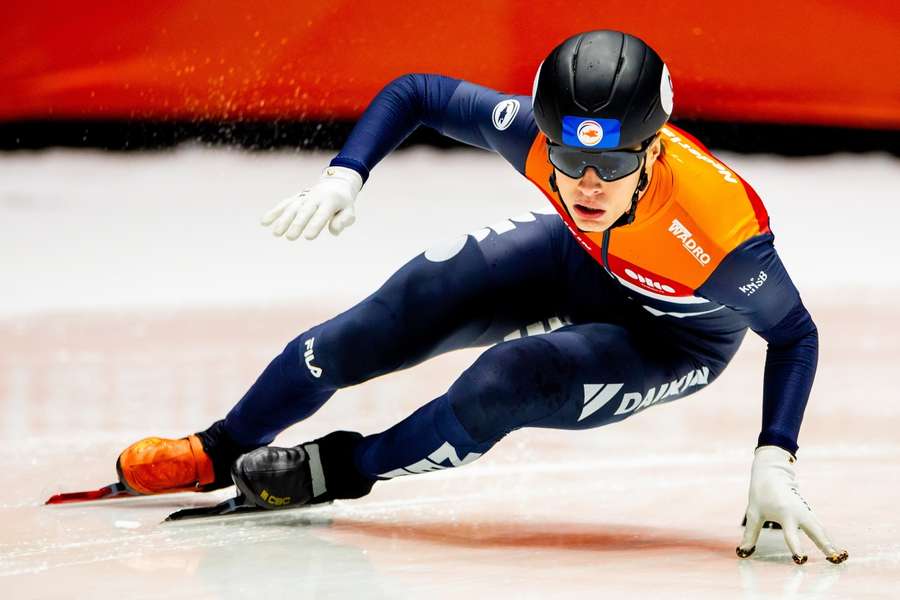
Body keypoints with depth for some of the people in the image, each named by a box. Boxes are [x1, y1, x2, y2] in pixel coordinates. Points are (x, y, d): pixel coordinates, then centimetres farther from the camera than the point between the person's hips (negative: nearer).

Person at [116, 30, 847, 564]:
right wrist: (344, 176, -31)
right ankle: (220, 452, 17)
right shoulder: (533, 134, -34)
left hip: (676, 336, -4)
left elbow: (794, 333, -26)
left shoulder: (720, 227, -43)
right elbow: (416, 94, -18)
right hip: (578, 259, 4)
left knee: (511, 380, -25)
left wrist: (774, 464, -34)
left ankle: (345, 468, 3)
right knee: (399, 315, -4)